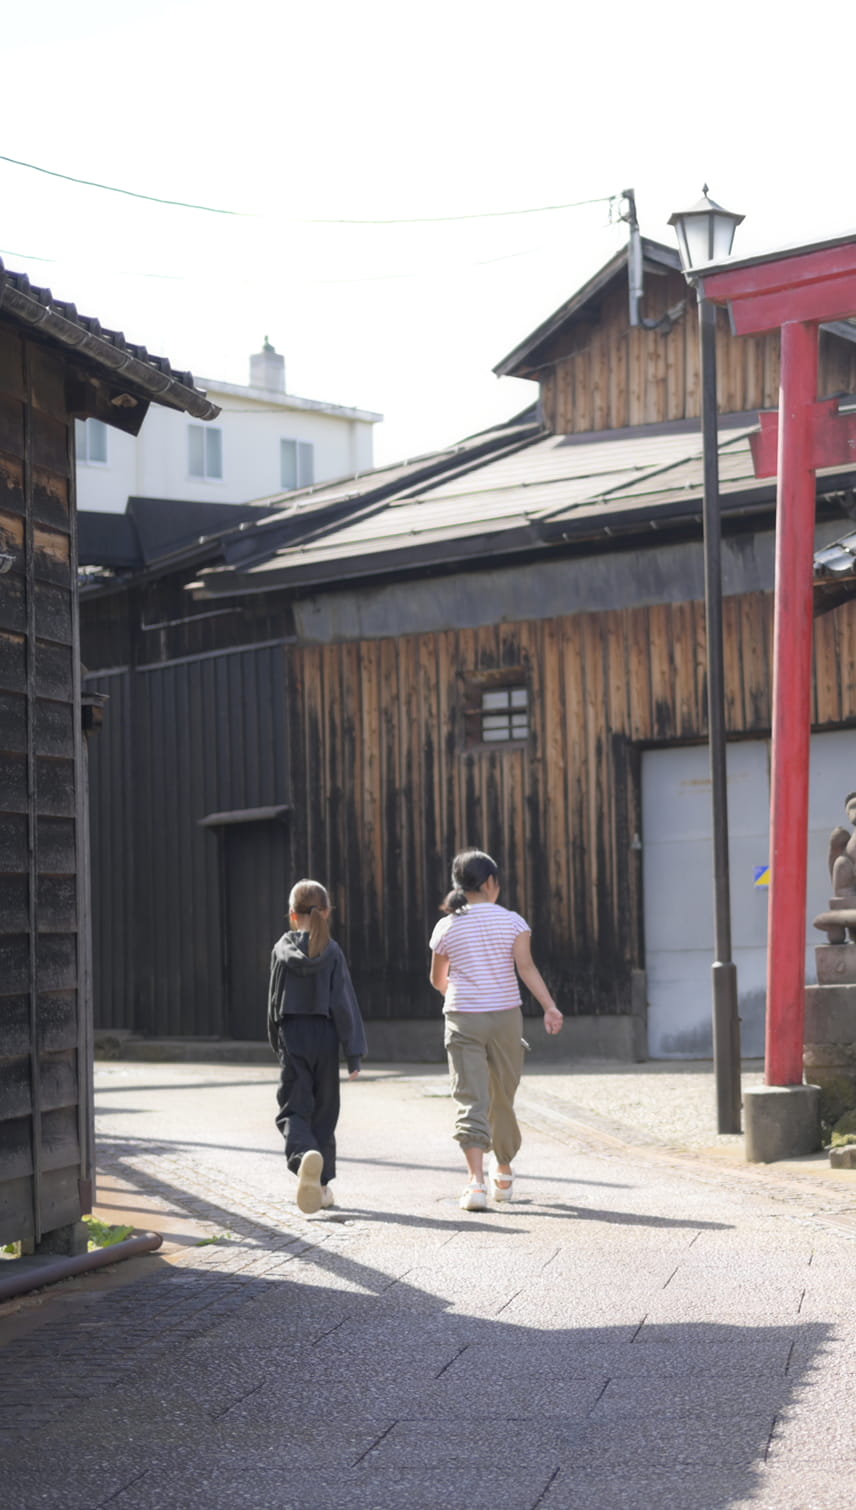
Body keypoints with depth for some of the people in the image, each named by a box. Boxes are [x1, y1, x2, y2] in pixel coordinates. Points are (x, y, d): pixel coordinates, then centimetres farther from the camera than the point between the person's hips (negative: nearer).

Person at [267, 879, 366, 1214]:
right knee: (323, 1111, 12)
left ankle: (304, 1155, -32)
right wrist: (354, 1053, -3)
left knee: (293, 1109, 0)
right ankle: (322, 1184, 15)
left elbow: (274, 1001, 5)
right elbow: (344, 1003, -7)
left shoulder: (282, 950, -2)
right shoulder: (332, 952, -5)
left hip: (292, 1035, 0)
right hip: (324, 1036, 0)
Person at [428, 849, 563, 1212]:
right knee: (503, 1096, 16)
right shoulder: (512, 922, -2)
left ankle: (476, 1180, -20)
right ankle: (503, 1173, 34)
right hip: (505, 1017, 0)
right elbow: (526, 967, -14)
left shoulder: (446, 928, 2)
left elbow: (438, 980, 13)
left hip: (462, 1019, 0)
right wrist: (550, 1007, -17)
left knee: (471, 1099, -5)